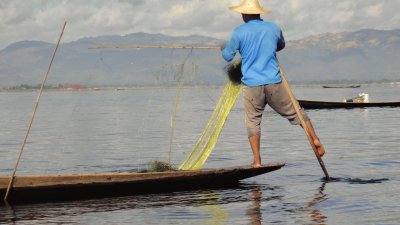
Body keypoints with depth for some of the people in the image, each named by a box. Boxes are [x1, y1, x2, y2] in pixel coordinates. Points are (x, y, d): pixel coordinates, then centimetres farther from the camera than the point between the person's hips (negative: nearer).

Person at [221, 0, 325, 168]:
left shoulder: (239, 32, -3)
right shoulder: (274, 28, 7)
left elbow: (227, 56, 4)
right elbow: (281, 46, 28)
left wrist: (223, 48, 26)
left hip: (251, 85, -2)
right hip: (274, 83, 2)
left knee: (253, 122, 7)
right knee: (295, 112, 14)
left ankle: (257, 160, 2)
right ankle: (315, 140, 7)